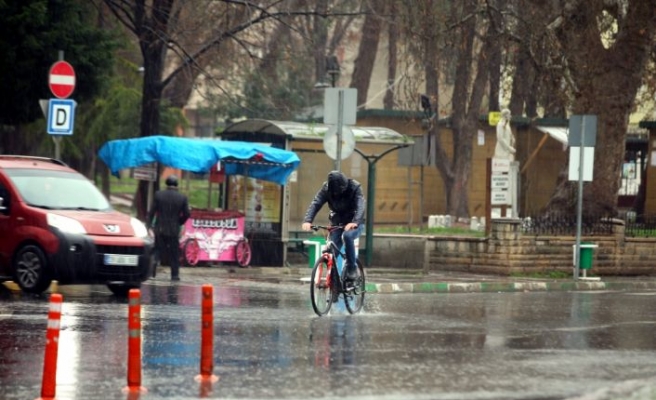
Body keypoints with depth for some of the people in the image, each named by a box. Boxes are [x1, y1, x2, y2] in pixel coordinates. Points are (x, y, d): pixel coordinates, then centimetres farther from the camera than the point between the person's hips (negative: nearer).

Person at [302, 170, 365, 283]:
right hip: (337, 222, 3)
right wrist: (307, 220, -41)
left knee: (347, 235, -33)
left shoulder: (355, 187, -23)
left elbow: (360, 206, -35)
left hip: (354, 223, -3)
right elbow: (315, 203, -24)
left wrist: (354, 222, -54)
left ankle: (352, 268, -20)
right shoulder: (326, 188, -14)